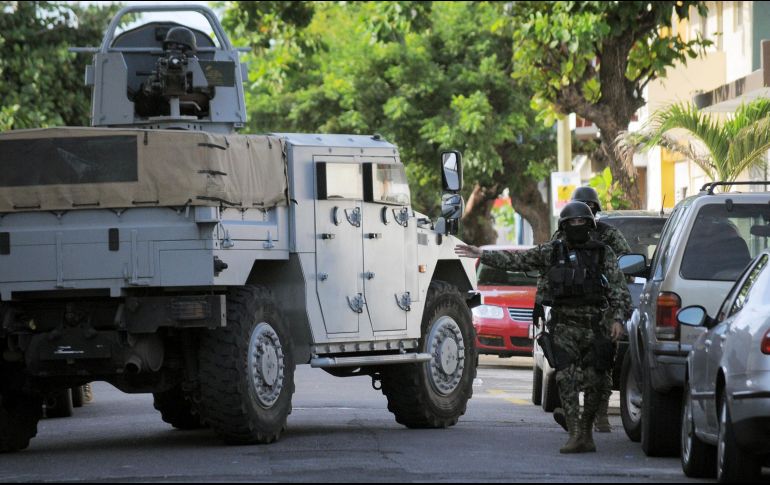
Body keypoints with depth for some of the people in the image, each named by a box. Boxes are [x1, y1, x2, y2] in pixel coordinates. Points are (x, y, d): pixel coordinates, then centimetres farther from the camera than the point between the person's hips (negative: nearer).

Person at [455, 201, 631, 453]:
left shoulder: (604, 254, 7)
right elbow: (516, 260, 10)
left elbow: (619, 290, 4)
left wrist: (618, 319, -9)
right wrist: (481, 255, 5)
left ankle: (587, 431, 16)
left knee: (595, 382, 1)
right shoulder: (551, 251, 9)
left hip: (594, 327, 0)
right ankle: (575, 435, -15)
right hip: (565, 326, 0)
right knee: (567, 378, -13)